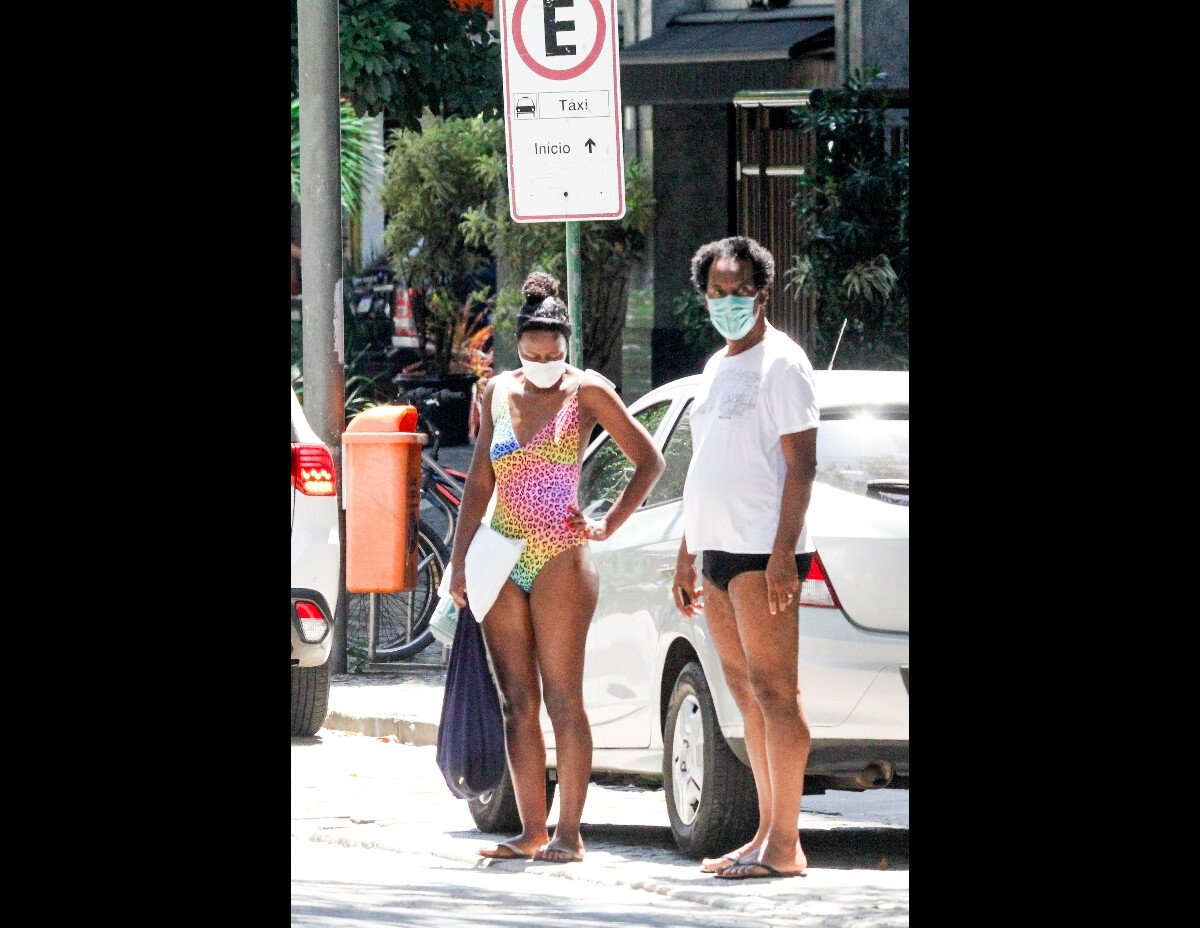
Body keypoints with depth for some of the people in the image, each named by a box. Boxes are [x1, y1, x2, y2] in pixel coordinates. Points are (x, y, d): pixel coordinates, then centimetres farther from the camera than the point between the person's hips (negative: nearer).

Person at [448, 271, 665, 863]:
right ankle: (532, 832, 8)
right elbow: (479, 482, 15)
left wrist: (608, 525, -5)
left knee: (563, 700, -6)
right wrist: (460, 558, 10)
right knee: (516, 702, 5)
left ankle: (568, 833, -5)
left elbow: (649, 462, 0)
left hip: (559, 559, -5)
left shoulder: (586, 392, -3)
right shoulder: (498, 393, 10)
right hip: (504, 563, 5)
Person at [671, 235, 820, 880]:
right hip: (717, 549, 9)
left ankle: (784, 846, -11)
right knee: (746, 694, 10)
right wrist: (686, 555, 22)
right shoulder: (717, 368, 19)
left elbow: (802, 464, -14)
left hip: (762, 552, -9)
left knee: (773, 691, -9)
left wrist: (783, 553, -21)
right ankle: (768, 834, 13)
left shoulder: (780, 363, -8)